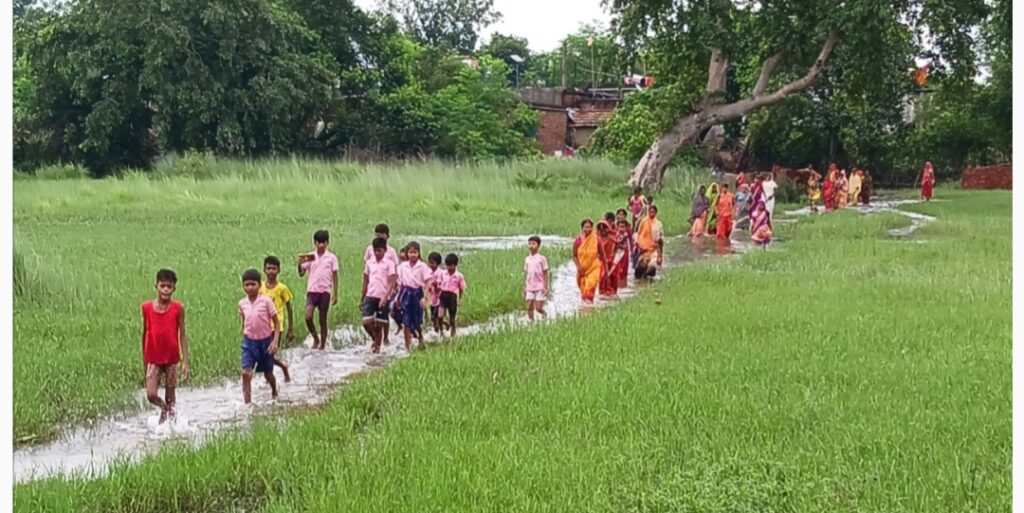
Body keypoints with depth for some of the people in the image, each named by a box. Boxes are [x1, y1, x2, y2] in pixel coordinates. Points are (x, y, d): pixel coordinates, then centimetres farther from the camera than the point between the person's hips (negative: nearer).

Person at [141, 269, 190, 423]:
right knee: (151, 395, -9)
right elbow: (144, 333, 7)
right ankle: (163, 409, 22)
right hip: (153, 359, 1)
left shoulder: (178, 308, -6)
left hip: (171, 358, -1)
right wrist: (144, 360, 12)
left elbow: (182, 335, -2)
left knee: (170, 397, 6)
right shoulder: (147, 308, -3)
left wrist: (185, 362, -5)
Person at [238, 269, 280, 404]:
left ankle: (274, 393, 43)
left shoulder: (266, 301, -11)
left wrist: (275, 341, -16)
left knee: (268, 374, 14)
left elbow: (276, 322, -8)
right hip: (249, 342, 2)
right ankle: (247, 403, -12)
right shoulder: (242, 303, -1)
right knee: (246, 373, -14)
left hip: (265, 341, -2)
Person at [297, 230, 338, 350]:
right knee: (308, 317, -16)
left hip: (325, 291, -1)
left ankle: (322, 345, 15)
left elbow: (335, 276, 4)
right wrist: (300, 264, -18)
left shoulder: (331, 258, 2)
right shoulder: (310, 257, 6)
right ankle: (315, 339, 6)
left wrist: (335, 294, 0)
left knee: (323, 320, 4)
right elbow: (302, 273, 3)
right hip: (312, 290, 1)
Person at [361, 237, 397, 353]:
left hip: (383, 299, -3)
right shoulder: (369, 263, 10)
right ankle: (375, 338, 16)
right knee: (366, 322, -10)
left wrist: (385, 298, -20)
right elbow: (365, 282, 16)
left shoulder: (389, 263, -3)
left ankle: (377, 346, 14)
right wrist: (361, 299, 14)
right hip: (370, 296, 3)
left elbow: (392, 283, -9)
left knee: (379, 325, 2)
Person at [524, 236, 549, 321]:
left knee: (538, 308, -5)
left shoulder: (542, 258, -5)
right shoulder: (527, 259, 8)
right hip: (530, 288, 4)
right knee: (529, 307, -2)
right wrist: (525, 287, 10)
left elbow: (545, 274, -3)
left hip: (540, 287, -4)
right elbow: (527, 274, 13)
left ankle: (544, 314, 25)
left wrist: (545, 287, -9)